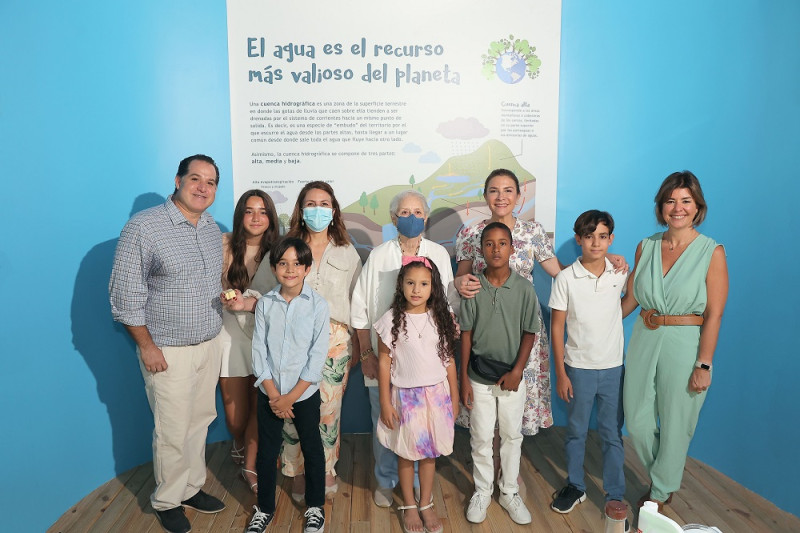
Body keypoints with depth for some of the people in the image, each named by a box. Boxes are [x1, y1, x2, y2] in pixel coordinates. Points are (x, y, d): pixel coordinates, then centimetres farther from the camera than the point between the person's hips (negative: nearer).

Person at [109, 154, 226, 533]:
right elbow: (125, 293, -13)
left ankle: (192, 487, 36)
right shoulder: (144, 226, -14)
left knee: (200, 420, 16)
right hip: (168, 351, -6)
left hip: (210, 344, 6)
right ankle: (167, 501, 28)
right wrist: (147, 345, -13)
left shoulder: (213, 229, 6)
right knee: (173, 431, 5)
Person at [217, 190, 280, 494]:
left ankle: (250, 467, 19)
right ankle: (240, 448, 39)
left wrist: (250, 302, -21)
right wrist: (226, 299, -16)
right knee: (236, 412, 6)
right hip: (231, 333, -1)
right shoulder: (225, 245, -3)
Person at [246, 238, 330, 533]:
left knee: (312, 449, 12)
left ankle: (315, 507, 33)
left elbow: (318, 356, -12)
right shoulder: (265, 303, -5)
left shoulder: (318, 305, -11)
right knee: (266, 451, 14)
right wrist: (274, 395, -10)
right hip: (269, 393, 2)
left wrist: (291, 396, -13)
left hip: (305, 392, -2)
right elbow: (259, 351, -4)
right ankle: (264, 508, 34)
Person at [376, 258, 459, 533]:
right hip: (405, 395, -2)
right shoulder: (391, 319, -9)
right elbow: (384, 362, -5)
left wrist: (454, 397, 7)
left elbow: (448, 359, 4)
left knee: (430, 451, 11)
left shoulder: (441, 318, -2)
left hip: (436, 394, 2)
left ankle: (426, 505, 30)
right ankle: (409, 506, 30)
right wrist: (385, 402, -5)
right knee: (406, 453, 10)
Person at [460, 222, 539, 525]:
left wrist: (517, 370, -10)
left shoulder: (524, 288, -8)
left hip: (511, 376, 0)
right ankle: (482, 492, 31)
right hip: (480, 376, 0)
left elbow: (530, 333, -2)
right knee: (481, 438, 12)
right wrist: (464, 378, -4)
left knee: (512, 436, 14)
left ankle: (509, 492, 32)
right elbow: (466, 334, -4)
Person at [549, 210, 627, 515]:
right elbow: (557, 327, -6)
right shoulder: (566, 278, -10)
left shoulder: (621, 274, -4)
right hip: (578, 368, -1)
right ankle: (575, 487, 33)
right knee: (576, 432, 14)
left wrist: (610, 318, 1)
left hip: (613, 368, 1)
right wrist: (560, 373, -7)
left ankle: (615, 496, 26)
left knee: (612, 434, 11)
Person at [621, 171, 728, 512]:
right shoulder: (646, 247, 4)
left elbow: (714, 315, -10)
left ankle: (660, 493, 32)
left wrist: (704, 364, -13)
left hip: (684, 344, -4)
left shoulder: (712, 252, -8)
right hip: (644, 340, 4)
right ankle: (662, 478, 39)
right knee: (637, 422, 11)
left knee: (675, 425, 9)